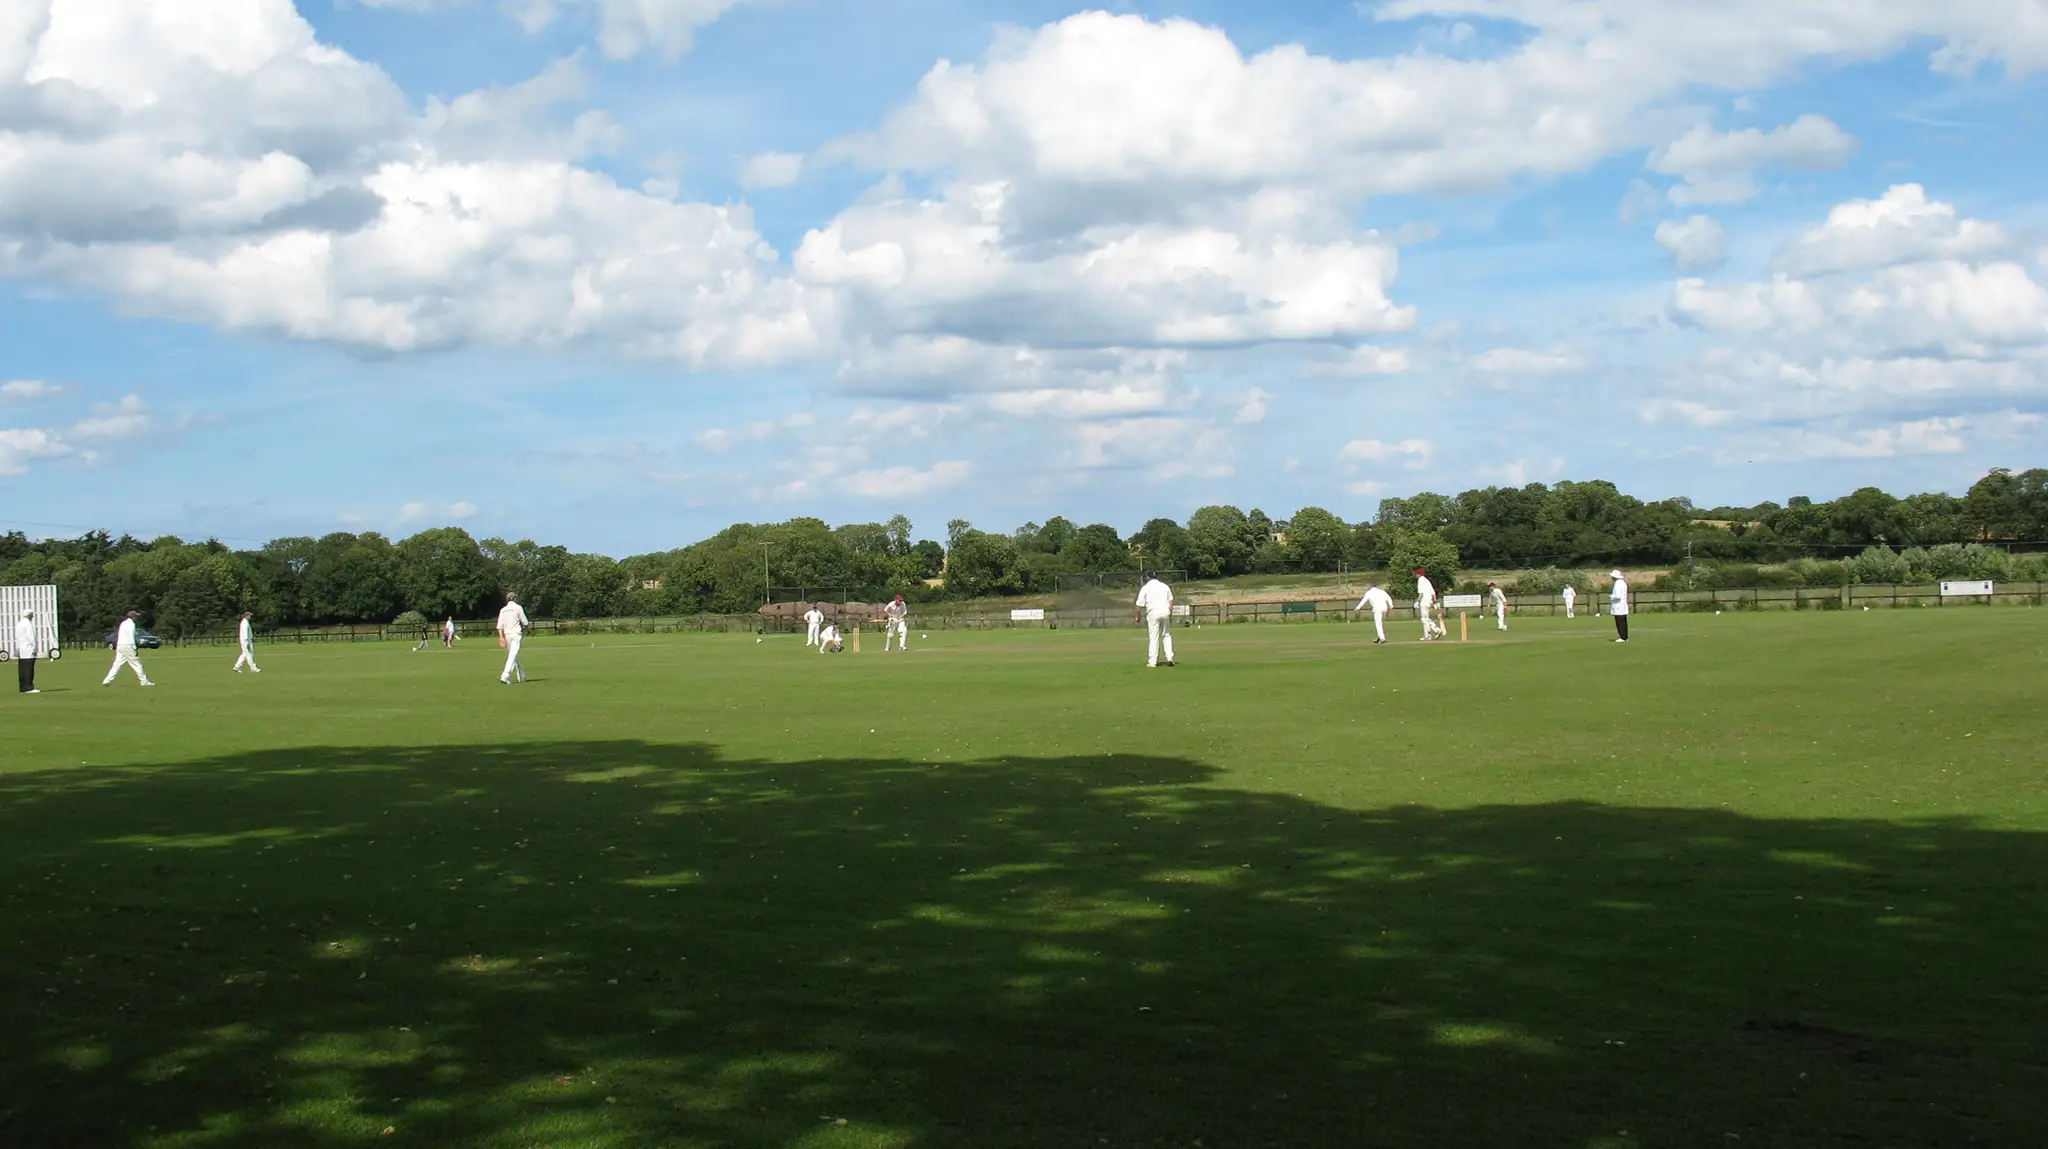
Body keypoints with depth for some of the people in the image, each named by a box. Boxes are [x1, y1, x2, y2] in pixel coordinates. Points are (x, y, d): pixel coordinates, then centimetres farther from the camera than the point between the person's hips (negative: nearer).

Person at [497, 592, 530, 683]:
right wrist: (530, 624, 22)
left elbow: (500, 625, 2)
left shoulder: (503, 610, 11)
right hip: (516, 634, -5)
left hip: (507, 635, 5)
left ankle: (522, 676, 24)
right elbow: (525, 622, 0)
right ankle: (505, 676, -26)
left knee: (514, 656, 16)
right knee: (513, 656, -12)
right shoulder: (518, 608, -1)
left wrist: (501, 637, -2)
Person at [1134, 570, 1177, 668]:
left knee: (1153, 638, -1)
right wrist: (1170, 615, 17)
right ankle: (1169, 658, 5)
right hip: (1165, 612, 3)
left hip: (1153, 613, -3)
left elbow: (1140, 605, -2)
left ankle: (1152, 662, -1)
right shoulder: (1165, 586, 12)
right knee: (1167, 635, 15)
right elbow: (1171, 601, 11)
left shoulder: (1145, 588, 1)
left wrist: (1138, 616, 10)